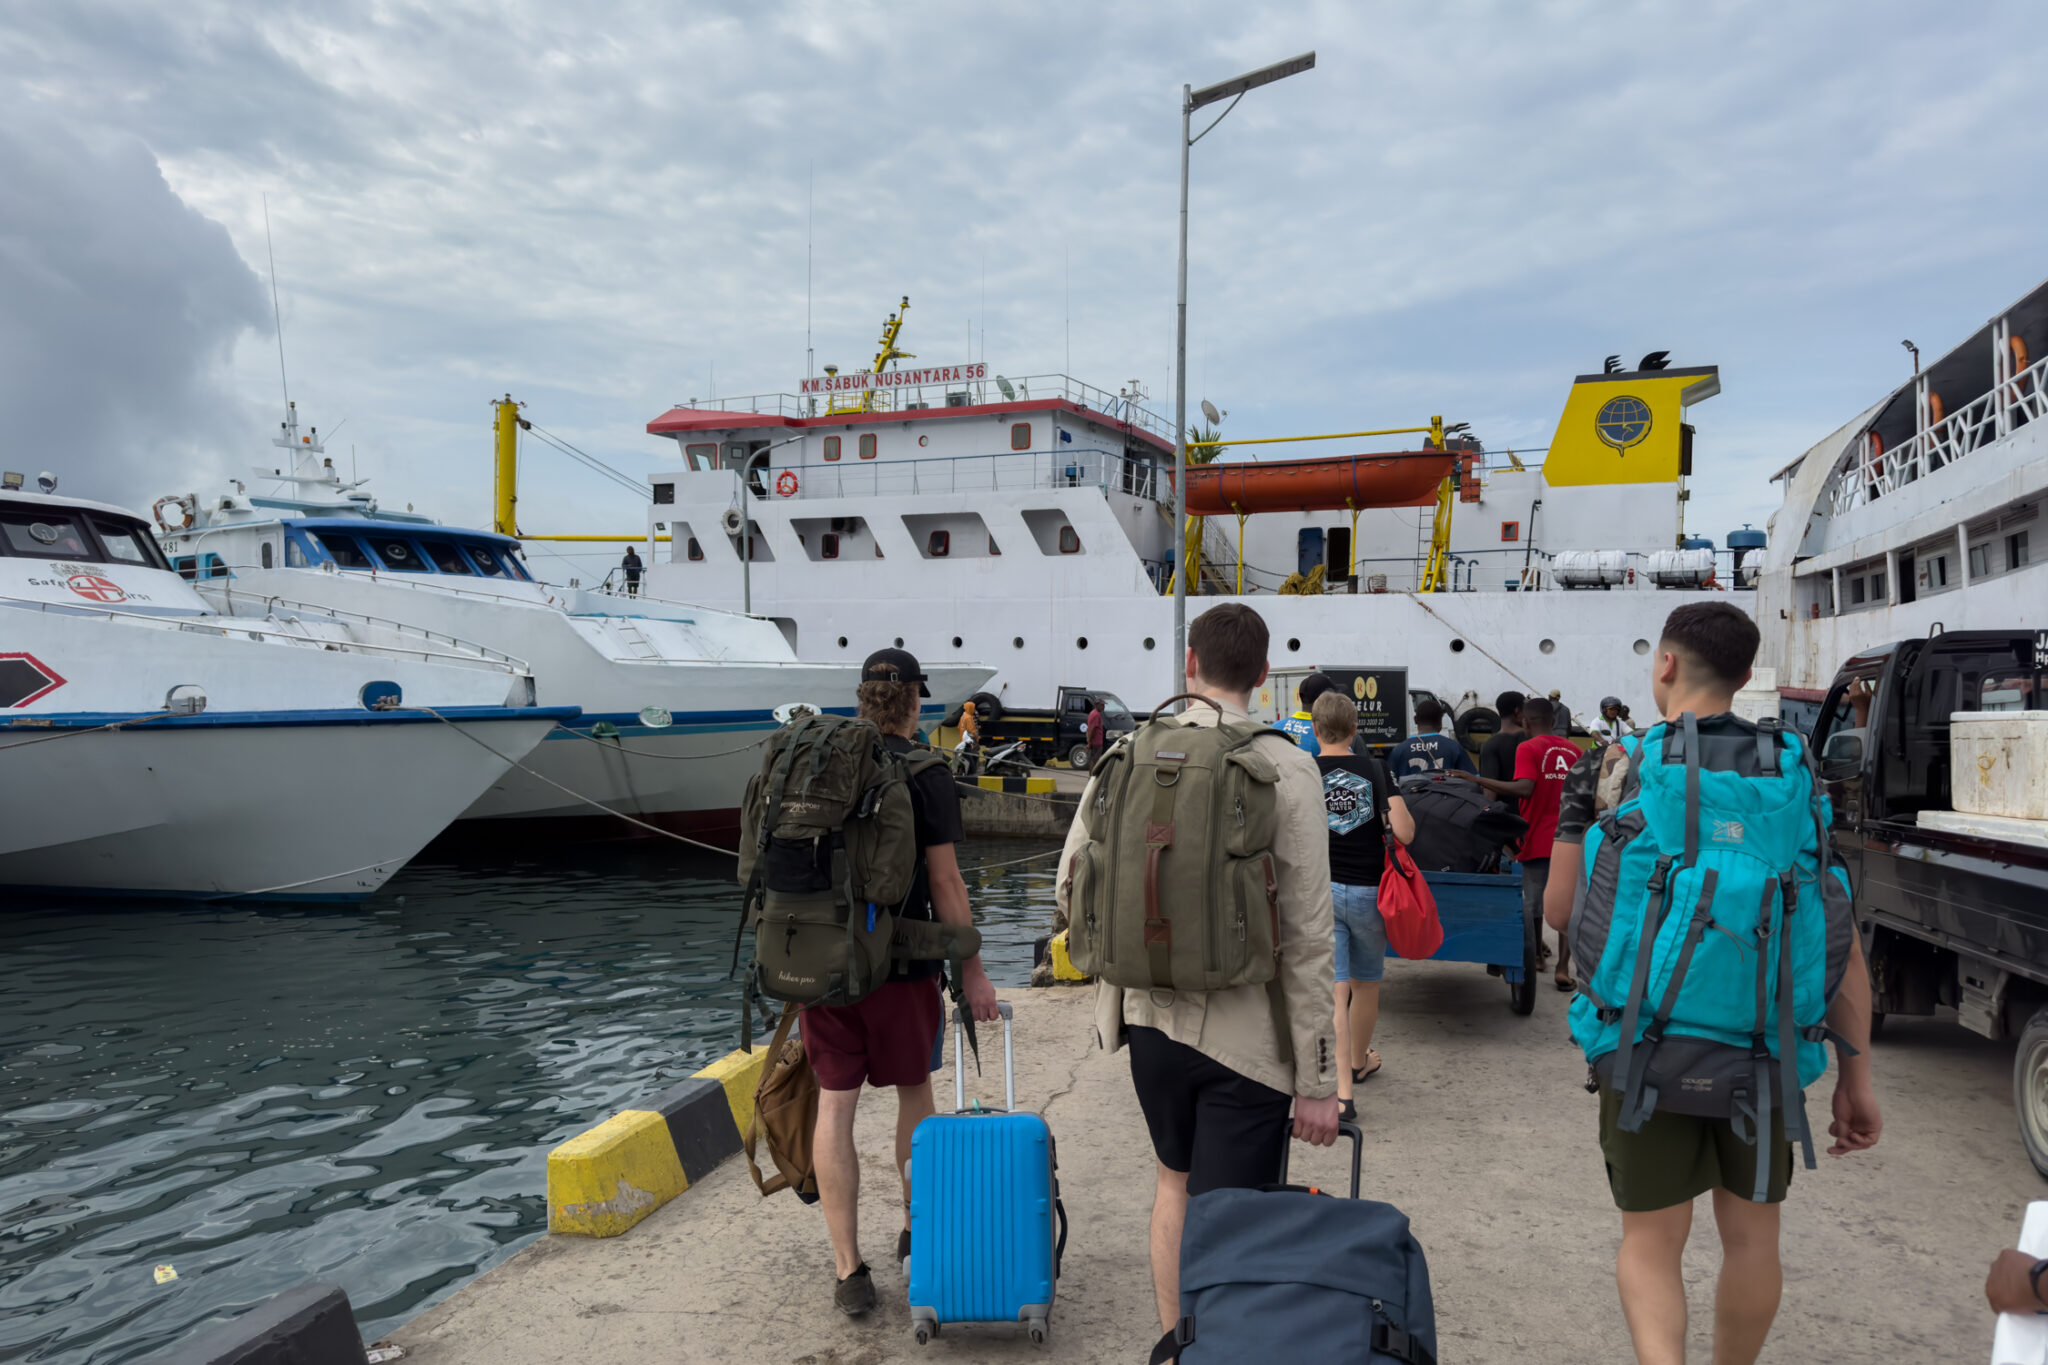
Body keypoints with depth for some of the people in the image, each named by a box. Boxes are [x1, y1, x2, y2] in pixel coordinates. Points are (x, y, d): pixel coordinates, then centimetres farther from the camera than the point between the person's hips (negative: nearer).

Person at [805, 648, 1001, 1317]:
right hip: (899, 964, -3)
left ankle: (848, 1269, 8)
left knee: (834, 1105, 6)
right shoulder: (926, 777, -8)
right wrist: (972, 970, -3)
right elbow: (945, 884, -10)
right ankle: (916, 1230, 34)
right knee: (913, 1091, 17)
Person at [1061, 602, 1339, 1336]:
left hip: (1151, 1017, 5)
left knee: (1176, 1181, 25)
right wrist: (1319, 1078, -8)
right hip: (1245, 1034, -4)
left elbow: (1073, 885, 2)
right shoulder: (1286, 769, -13)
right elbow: (1308, 936, -14)